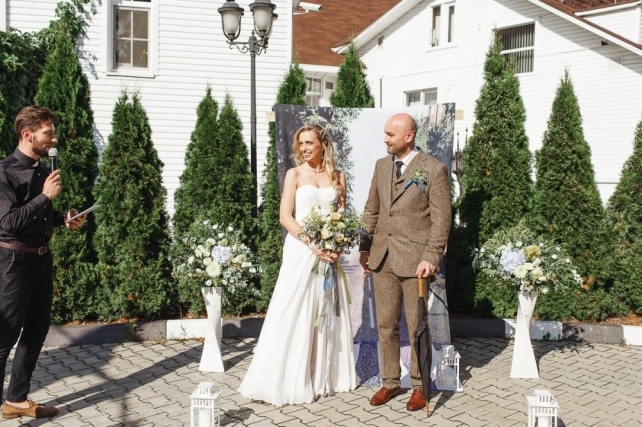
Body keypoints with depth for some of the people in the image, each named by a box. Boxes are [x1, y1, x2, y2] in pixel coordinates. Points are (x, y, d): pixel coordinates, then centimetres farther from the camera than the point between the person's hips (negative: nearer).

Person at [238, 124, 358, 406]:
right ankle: (291, 380, 5)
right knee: (295, 313, -3)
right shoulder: (295, 174, 1)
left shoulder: (337, 177, 10)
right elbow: (285, 217, -6)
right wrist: (312, 244, -17)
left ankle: (327, 375, 20)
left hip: (329, 251, 3)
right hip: (300, 249, -3)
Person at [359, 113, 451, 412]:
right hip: (382, 258, 5)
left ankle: (419, 386, 20)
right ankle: (390, 382, 24)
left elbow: (441, 219, -8)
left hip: (414, 259, -5)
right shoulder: (381, 165, 12)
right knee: (386, 325, 10)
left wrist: (431, 258, -15)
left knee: (417, 326, 5)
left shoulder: (433, 169, -5)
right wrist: (365, 248, 11)